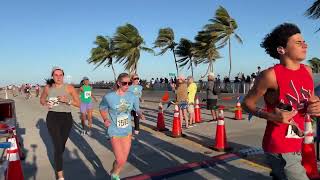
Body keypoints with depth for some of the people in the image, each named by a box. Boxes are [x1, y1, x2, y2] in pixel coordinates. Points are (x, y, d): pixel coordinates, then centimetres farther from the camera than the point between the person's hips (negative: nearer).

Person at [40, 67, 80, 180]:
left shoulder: (69, 88, -6)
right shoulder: (48, 88, -1)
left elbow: (78, 104, -7)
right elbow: (42, 99, 18)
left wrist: (67, 100, -24)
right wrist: (45, 104, -4)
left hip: (67, 118, 1)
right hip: (53, 118, -1)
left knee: (62, 144, 18)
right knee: (57, 146, -7)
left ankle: (57, 161, 51)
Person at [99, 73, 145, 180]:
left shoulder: (132, 96, -8)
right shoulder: (108, 97, -15)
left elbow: (137, 109, 4)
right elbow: (102, 109, 3)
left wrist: (140, 115, -17)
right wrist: (105, 119, -13)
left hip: (127, 131, 4)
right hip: (115, 132, -4)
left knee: (124, 160, 15)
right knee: (120, 160, -7)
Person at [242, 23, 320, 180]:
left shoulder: (307, 70, 3)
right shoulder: (270, 75, -18)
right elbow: (247, 103, -11)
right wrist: (271, 116, -25)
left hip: (296, 146, 7)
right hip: (279, 148, -7)